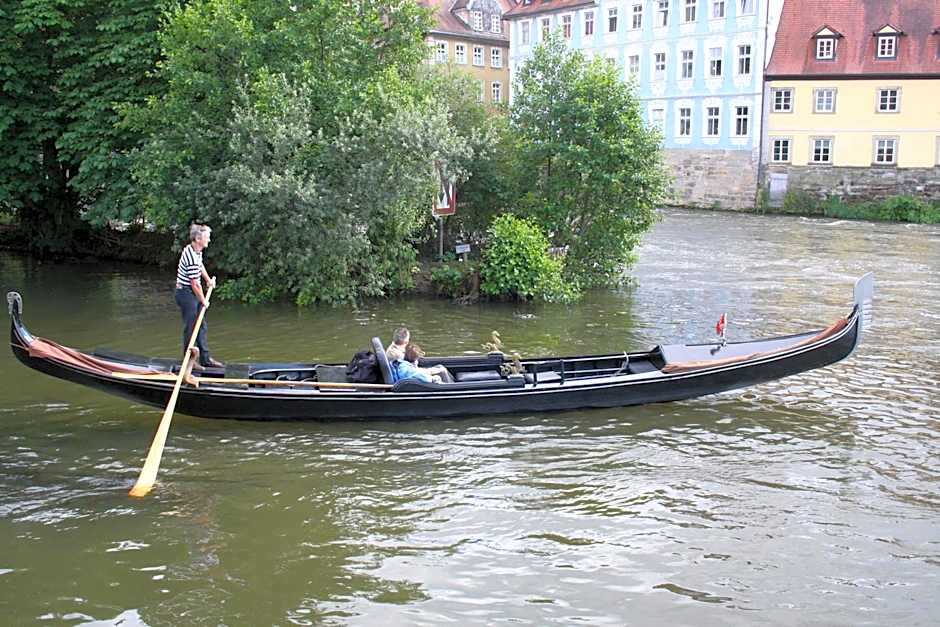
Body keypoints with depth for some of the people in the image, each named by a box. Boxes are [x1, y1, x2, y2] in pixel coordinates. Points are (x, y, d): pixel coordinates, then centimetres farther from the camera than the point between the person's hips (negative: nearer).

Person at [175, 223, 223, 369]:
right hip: (186, 293, -10)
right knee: (190, 328, -2)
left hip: (193, 293, 10)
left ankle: (205, 358, 21)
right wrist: (203, 301, -12)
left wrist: (208, 279, 19)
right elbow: (195, 283, -23)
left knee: (201, 326, 14)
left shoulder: (197, 250, 4)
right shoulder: (191, 257, -27)